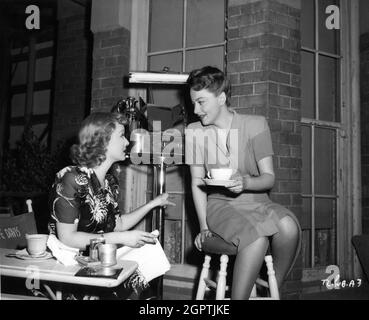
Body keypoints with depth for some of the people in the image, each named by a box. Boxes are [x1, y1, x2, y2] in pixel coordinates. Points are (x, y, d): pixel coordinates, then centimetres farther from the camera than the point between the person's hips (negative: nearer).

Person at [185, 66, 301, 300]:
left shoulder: (255, 125, -2)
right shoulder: (195, 131, 0)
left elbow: (269, 178, -3)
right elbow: (197, 183, 3)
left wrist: (245, 182, -25)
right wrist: (204, 226, -5)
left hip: (256, 200, 2)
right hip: (220, 204, -1)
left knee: (289, 227, -30)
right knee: (257, 238, -33)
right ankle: (239, 296, -14)